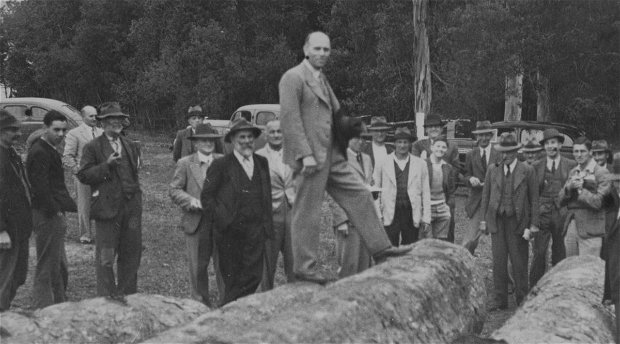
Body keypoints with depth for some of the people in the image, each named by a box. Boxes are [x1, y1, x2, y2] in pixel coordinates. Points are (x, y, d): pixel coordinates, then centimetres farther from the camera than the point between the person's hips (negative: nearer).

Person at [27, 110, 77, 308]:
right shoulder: (39, 152, -16)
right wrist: (55, 210, -17)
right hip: (47, 217, -11)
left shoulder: (50, 150, 17)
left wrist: (69, 206, 13)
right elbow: (40, 187, -21)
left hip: (54, 215, 11)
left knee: (60, 268, 17)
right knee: (47, 268, -5)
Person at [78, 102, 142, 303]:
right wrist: (106, 165, -19)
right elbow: (83, 176, -9)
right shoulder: (93, 148, -2)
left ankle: (128, 295, 22)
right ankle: (106, 298, 5)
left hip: (131, 208, 6)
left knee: (131, 254, 10)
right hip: (107, 208, -6)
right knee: (105, 257, -2)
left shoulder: (131, 146, 16)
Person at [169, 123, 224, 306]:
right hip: (196, 222, 0)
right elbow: (174, 190, 2)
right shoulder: (185, 164, 5)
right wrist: (191, 201, -14)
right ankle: (200, 303, 20)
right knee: (198, 265, 7)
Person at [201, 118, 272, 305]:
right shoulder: (221, 165, -2)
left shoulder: (262, 162, 12)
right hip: (230, 231, -4)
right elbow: (206, 197, -1)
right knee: (232, 280, 3)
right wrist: (220, 218, -9)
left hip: (255, 229, 4)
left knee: (253, 276, -2)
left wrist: (267, 224, 10)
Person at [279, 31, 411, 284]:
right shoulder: (292, 78, -9)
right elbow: (289, 118, -17)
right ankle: (304, 268, 6)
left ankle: (380, 249, 16)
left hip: (331, 156, 9)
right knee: (307, 213, -3)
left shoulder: (321, 79, 21)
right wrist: (306, 155, -21)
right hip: (309, 158, -9)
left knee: (359, 196, 9)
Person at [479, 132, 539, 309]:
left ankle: (522, 300, 13)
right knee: (498, 261, 3)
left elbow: (534, 198, 1)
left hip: (517, 221, -2)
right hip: (496, 221, 3)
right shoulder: (493, 170, 9)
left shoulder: (527, 171, 0)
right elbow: (486, 195, 13)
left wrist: (533, 225, -5)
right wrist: (483, 219, 6)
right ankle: (500, 300, 11)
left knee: (519, 263, 2)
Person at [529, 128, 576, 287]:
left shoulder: (571, 165, 5)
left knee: (560, 253, 6)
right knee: (539, 252, -5)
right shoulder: (537, 167, 9)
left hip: (563, 214, 0)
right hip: (542, 214, 0)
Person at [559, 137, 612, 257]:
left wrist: (580, 189, -10)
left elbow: (598, 202, -11)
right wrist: (569, 187, -8)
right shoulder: (572, 172, 16)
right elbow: (561, 201, 10)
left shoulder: (602, 173, -4)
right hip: (570, 226, 6)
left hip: (589, 230, -6)